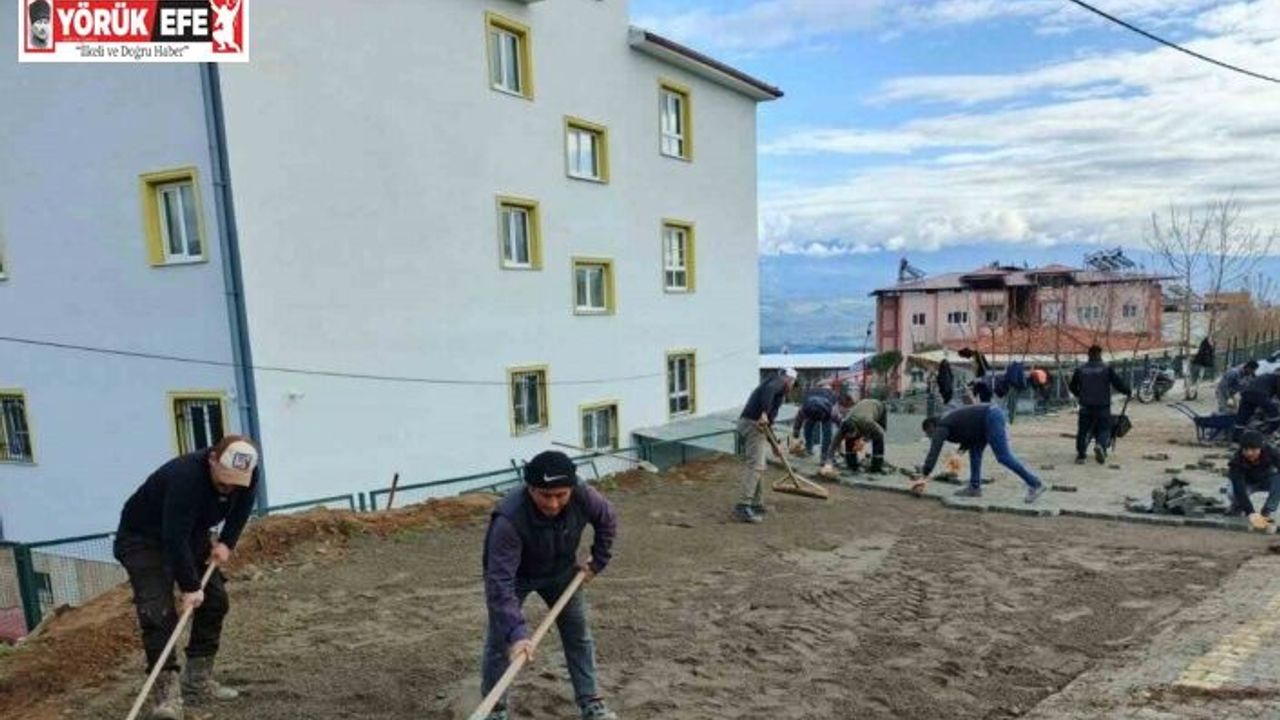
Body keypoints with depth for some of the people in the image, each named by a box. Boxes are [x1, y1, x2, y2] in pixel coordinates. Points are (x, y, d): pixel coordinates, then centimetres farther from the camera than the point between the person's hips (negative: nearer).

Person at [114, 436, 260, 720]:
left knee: (215, 598, 1)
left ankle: (197, 680, 12)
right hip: (143, 538, -7)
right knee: (158, 611, -19)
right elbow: (175, 539, -37)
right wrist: (190, 586, -32)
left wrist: (227, 542, -11)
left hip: (191, 535, 7)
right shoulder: (184, 477, -39)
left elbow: (241, 509, 2)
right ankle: (168, 691, -15)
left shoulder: (246, 476, -19)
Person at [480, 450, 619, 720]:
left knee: (579, 634, 9)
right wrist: (517, 632, -51)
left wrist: (598, 561, -3)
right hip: (514, 574, -3)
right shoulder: (509, 519, -44)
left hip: (561, 570, 4)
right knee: (500, 640, -1)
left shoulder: (584, 497, -32)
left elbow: (607, 520, -8)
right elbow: (500, 581, -43)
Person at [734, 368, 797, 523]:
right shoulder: (779, 381, 4)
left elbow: (771, 415, 34)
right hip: (754, 424, -10)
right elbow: (768, 390, -22)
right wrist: (764, 413, -32)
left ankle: (757, 504, 23)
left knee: (757, 465, 17)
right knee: (756, 465, -14)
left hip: (746, 423, 10)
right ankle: (743, 506, -20)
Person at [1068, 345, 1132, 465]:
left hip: (1085, 407, 2)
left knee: (1083, 431, 9)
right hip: (1103, 407, -2)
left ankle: (1080, 455, 4)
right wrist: (1129, 392, 18)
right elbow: (1119, 383, -1)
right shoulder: (1107, 369, -1)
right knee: (1104, 430, 7)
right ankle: (1100, 445, -22)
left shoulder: (1080, 370, 7)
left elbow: (1072, 387, 16)